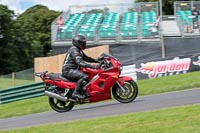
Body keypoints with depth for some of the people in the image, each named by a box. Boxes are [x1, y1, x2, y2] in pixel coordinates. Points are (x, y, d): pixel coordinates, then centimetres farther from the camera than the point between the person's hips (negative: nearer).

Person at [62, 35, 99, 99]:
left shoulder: (79, 50, 18)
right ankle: (76, 93, -28)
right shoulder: (74, 50, -17)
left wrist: (97, 60, 10)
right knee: (84, 76, -30)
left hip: (73, 70, 11)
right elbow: (80, 62, -30)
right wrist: (93, 66, -38)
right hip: (68, 70, -11)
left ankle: (85, 91, 1)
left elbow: (86, 58, 24)